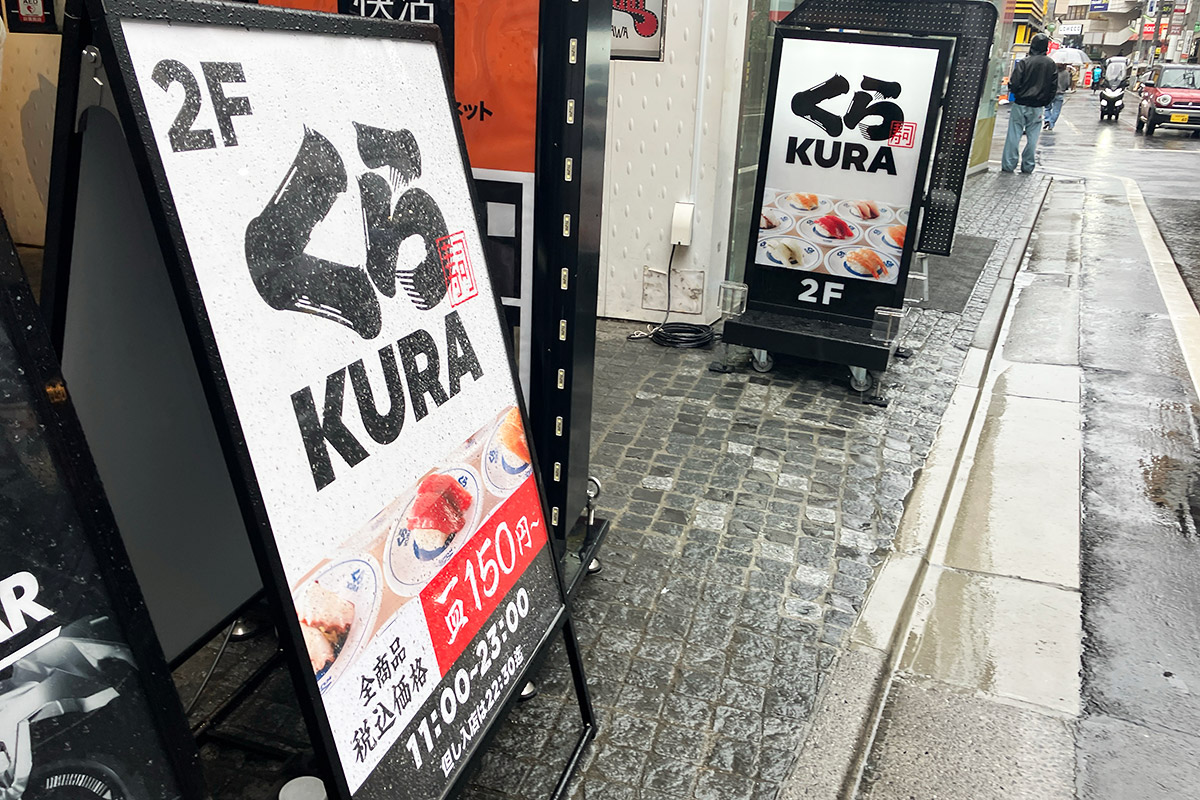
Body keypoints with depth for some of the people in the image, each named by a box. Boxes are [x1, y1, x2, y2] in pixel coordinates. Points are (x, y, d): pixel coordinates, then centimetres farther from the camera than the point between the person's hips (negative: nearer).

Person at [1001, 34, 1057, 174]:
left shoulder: (1024, 62, -10)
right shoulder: (1052, 65, 3)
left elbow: (1014, 83, -14)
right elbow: (1054, 87, 6)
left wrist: (1017, 94, 7)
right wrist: (1045, 102, 17)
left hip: (1020, 104, -3)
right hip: (1037, 107, 3)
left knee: (1013, 135, 2)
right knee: (1032, 137, 9)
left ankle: (1008, 165, 1)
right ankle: (1027, 166, 11)